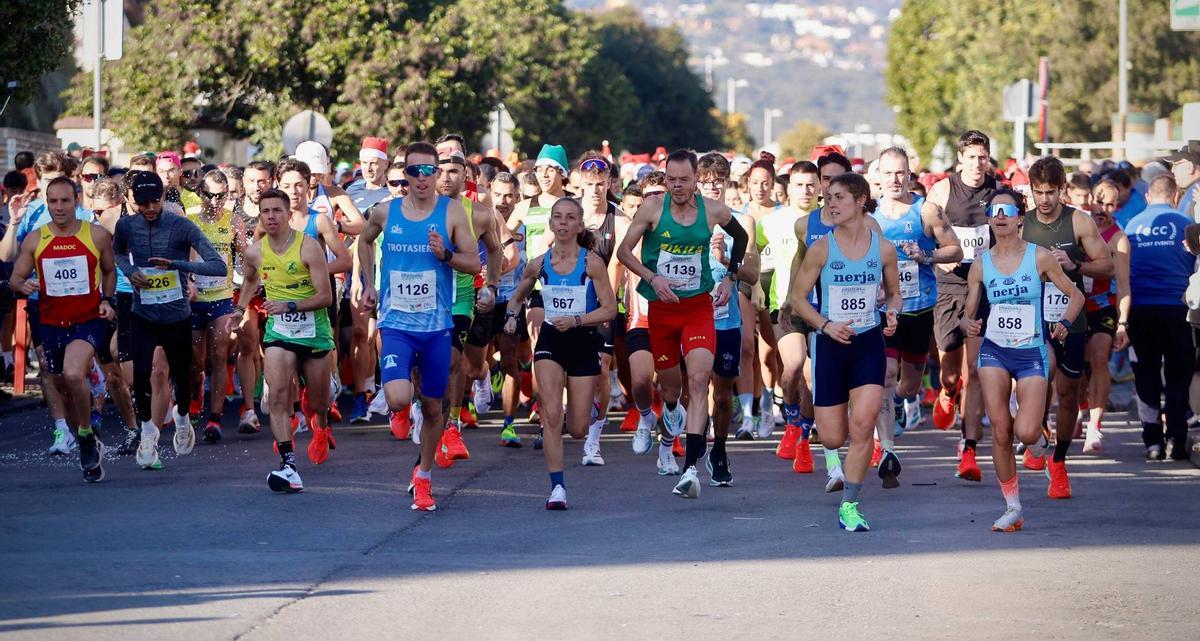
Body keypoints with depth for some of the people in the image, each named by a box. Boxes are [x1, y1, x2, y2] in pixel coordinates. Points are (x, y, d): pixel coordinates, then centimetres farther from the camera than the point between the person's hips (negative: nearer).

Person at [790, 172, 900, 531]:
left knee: (863, 424, -17)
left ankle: (848, 508, -6)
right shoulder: (821, 249, -4)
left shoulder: (883, 248, 0)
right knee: (832, 439, 0)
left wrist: (892, 313, -8)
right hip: (830, 344, 0)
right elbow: (798, 298, 1)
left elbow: (894, 293, 14)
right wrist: (826, 325, -14)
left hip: (869, 343, 0)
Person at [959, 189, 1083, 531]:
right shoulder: (980, 265, 2)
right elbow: (968, 314, 7)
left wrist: (1064, 323, -14)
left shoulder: (1039, 257, -5)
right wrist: (968, 325, -16)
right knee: (1000, 432, -5)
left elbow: (1075, 295, 3)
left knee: (1025, 432, -16)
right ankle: (1012, 508, 7)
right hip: (994, 351, 2)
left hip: (1032, 353, -2)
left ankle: (1038, 434, 24)